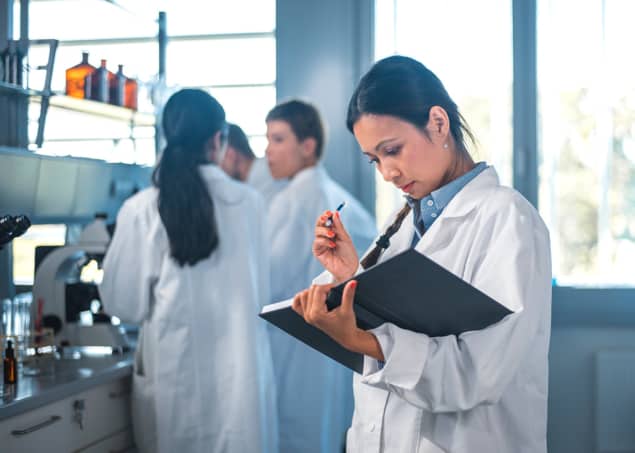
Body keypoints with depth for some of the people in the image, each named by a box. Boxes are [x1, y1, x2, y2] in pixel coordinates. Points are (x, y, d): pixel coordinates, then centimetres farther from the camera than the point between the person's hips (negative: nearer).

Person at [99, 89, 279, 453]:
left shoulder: (141, 209, -10)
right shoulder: (249, 202, -7)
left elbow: (124, 302, -3)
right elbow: (262, 292, 3)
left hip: (174, 372, 0)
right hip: (240, 371, 1)